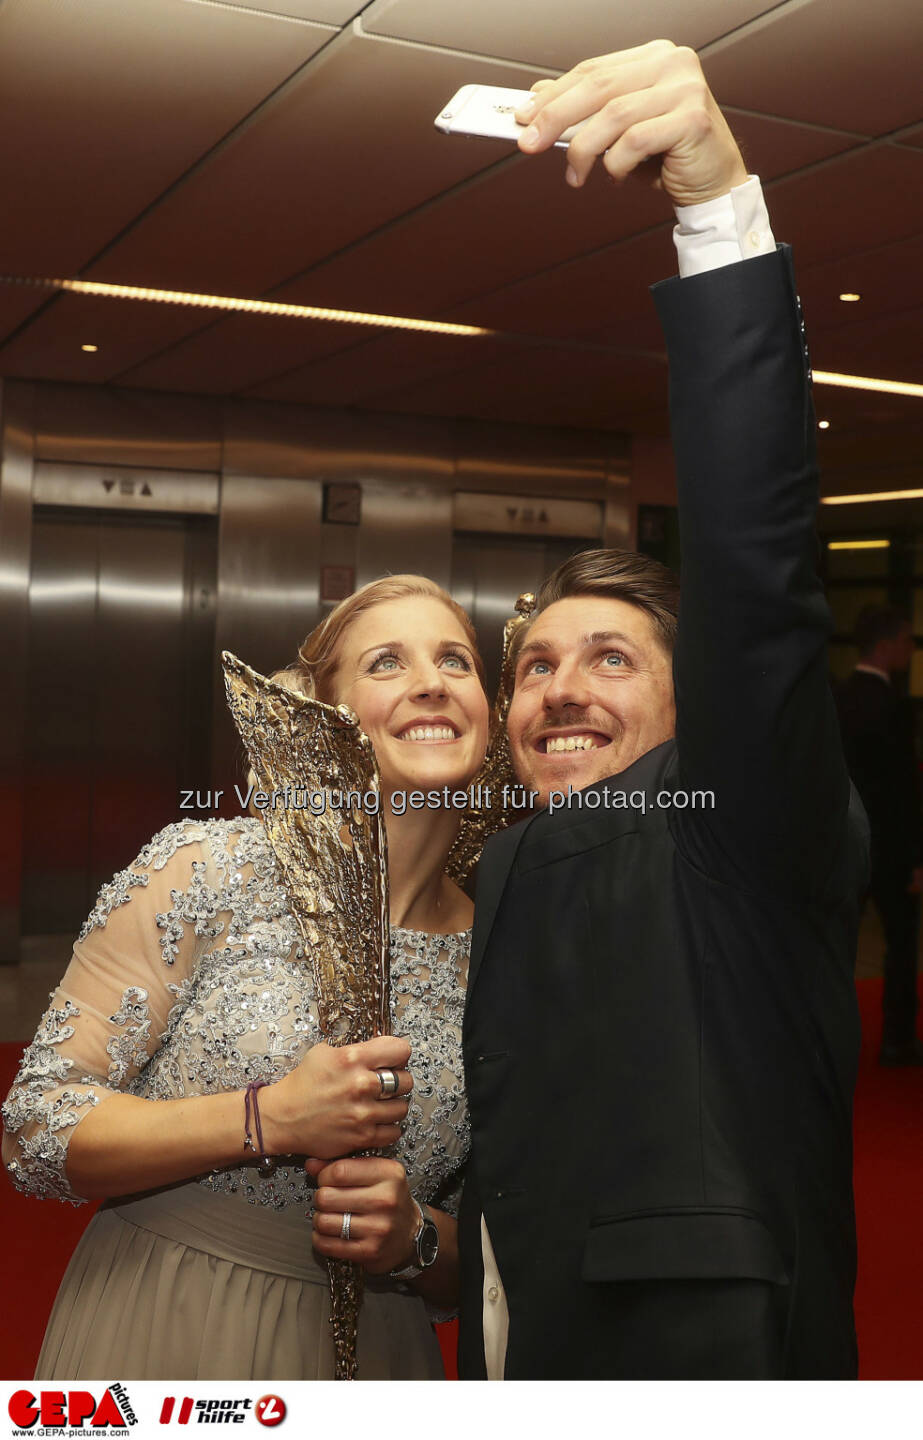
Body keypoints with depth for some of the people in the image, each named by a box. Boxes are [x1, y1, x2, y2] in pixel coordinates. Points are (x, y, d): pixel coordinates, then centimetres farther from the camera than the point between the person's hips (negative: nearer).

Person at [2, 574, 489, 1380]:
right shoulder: (211, 868, -11)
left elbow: (478, 1269, 7)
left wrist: (415, 1236, -14)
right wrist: (271, 1119, -21)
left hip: (367, 1357, 3)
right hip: (155, 1339, -2)